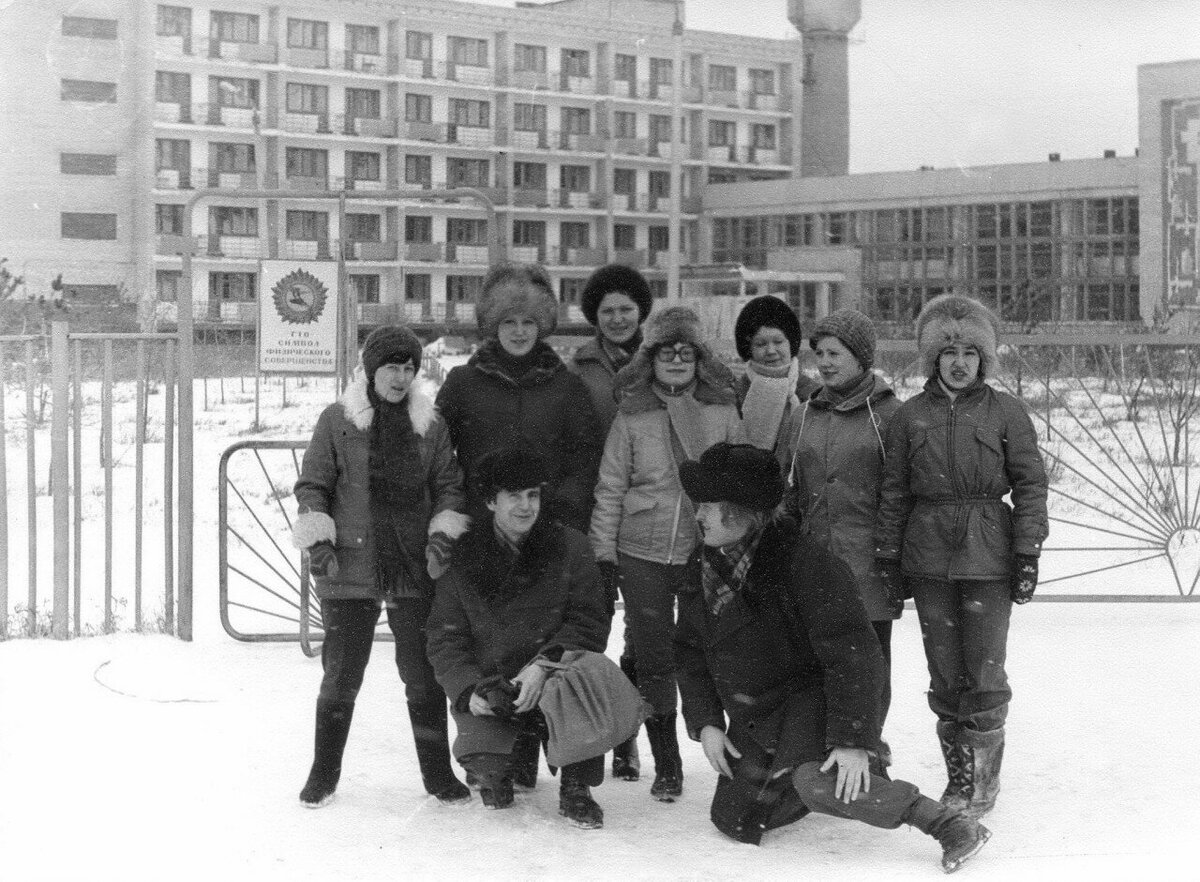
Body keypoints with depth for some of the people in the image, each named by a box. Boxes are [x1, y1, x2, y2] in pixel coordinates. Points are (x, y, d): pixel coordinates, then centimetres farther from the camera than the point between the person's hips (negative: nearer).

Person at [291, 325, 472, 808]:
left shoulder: (431, 424, 6)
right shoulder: (337, 420, 1)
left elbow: (448, 485, 11)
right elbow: (312, 486, 3)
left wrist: (443, 531, -3)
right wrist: (318, 539, -7)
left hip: (415, 569, 2)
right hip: (350, 568, -1)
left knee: (424, 676, 6)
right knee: (341, 674, 4)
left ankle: (437, 772, 18)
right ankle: (324, 772, 19)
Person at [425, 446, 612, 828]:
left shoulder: (570, 546, 1)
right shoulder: (463, 557, 2)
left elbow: (590, 622, -4)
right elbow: (445, 637, 2)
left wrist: (545, 664, -20)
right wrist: (468, 690, -16)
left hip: (555, 680, 0)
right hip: (488, 686, 0)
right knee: (485, 761, -28)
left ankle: (576, 788, -8)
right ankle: (497, 773, 16)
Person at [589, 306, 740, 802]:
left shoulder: (722, 411, 4)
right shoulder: (631, 416, 2)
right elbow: (610, 487, 3)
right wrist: (602, 552, 0)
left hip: (707, 552, 0)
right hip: (642, 555, 0)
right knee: (653, 662, 4)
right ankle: (666, 767, 15)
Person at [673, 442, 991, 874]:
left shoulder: (803, 561, -24)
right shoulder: (703, 567, -1)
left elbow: (851, 653, -26)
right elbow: (690, 652, 9)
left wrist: (852, 740, -31)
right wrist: (704, 722, -3)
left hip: (810, 696, -8)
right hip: (752, 717, 8)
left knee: (817, 785, -36)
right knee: (733, 821, 4)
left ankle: (950, 825, -24)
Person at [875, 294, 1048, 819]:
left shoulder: (1005, 412, 2)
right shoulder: (910, 415, 8)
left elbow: (1030, 484, 2)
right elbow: (894, 490, 11)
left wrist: (1028, 552, -3)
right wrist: (888, 555, 9)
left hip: (988, 555, -2)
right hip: (928, 556, 2)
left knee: (985, 673, -4)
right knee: (944, 675, 6)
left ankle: (984, 775, 13)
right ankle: (958, 776, 18)